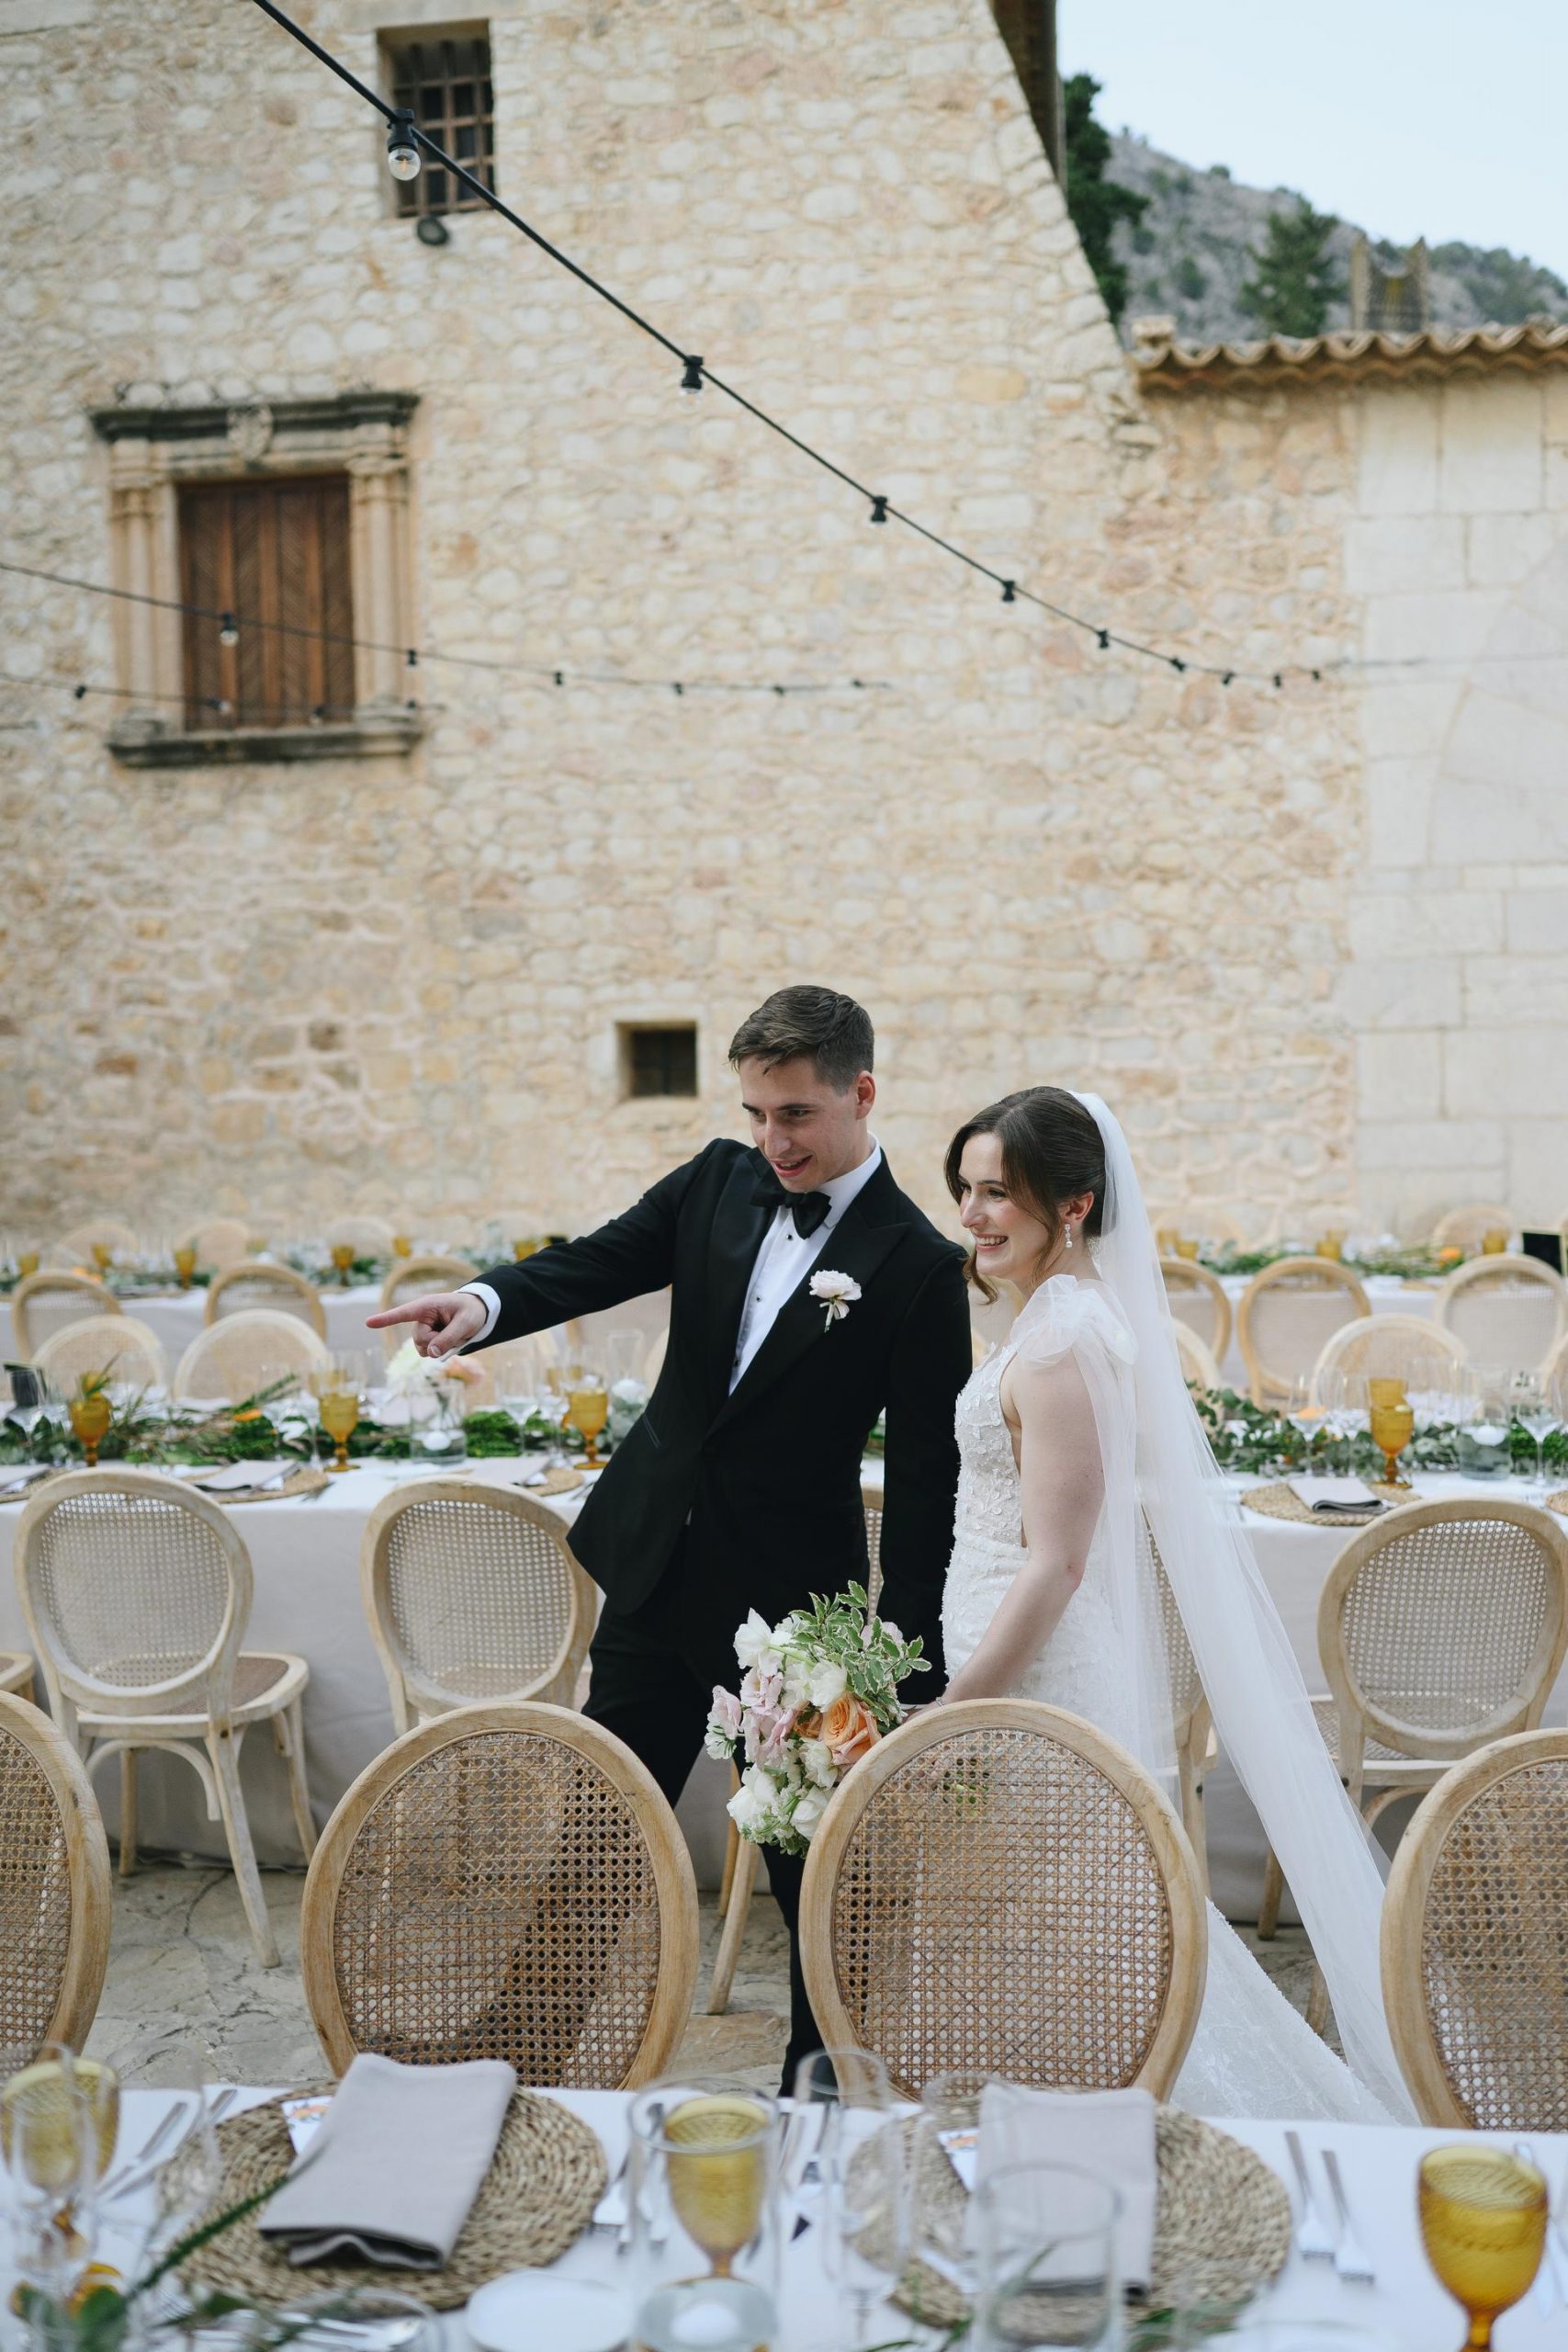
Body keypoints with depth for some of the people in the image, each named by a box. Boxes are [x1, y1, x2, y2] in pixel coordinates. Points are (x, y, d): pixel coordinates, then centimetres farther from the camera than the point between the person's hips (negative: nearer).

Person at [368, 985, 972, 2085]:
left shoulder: (919, 1267, -14)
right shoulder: (719, 1182, 1)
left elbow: (925, 1478, -13)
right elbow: (595, 1264, -3)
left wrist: (909, 1659, -13)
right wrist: (485, 1304, -25)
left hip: (792, 1602, -5)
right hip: (658, 1570, 5)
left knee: (807, 1850, 10)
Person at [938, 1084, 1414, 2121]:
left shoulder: (1059, 1344, -20)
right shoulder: (1096, 1314, 10)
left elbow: (1055, 1565, -23)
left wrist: (946, 1718, -20)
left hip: (1039, 1684, -10)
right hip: (1079, 1683, 10)